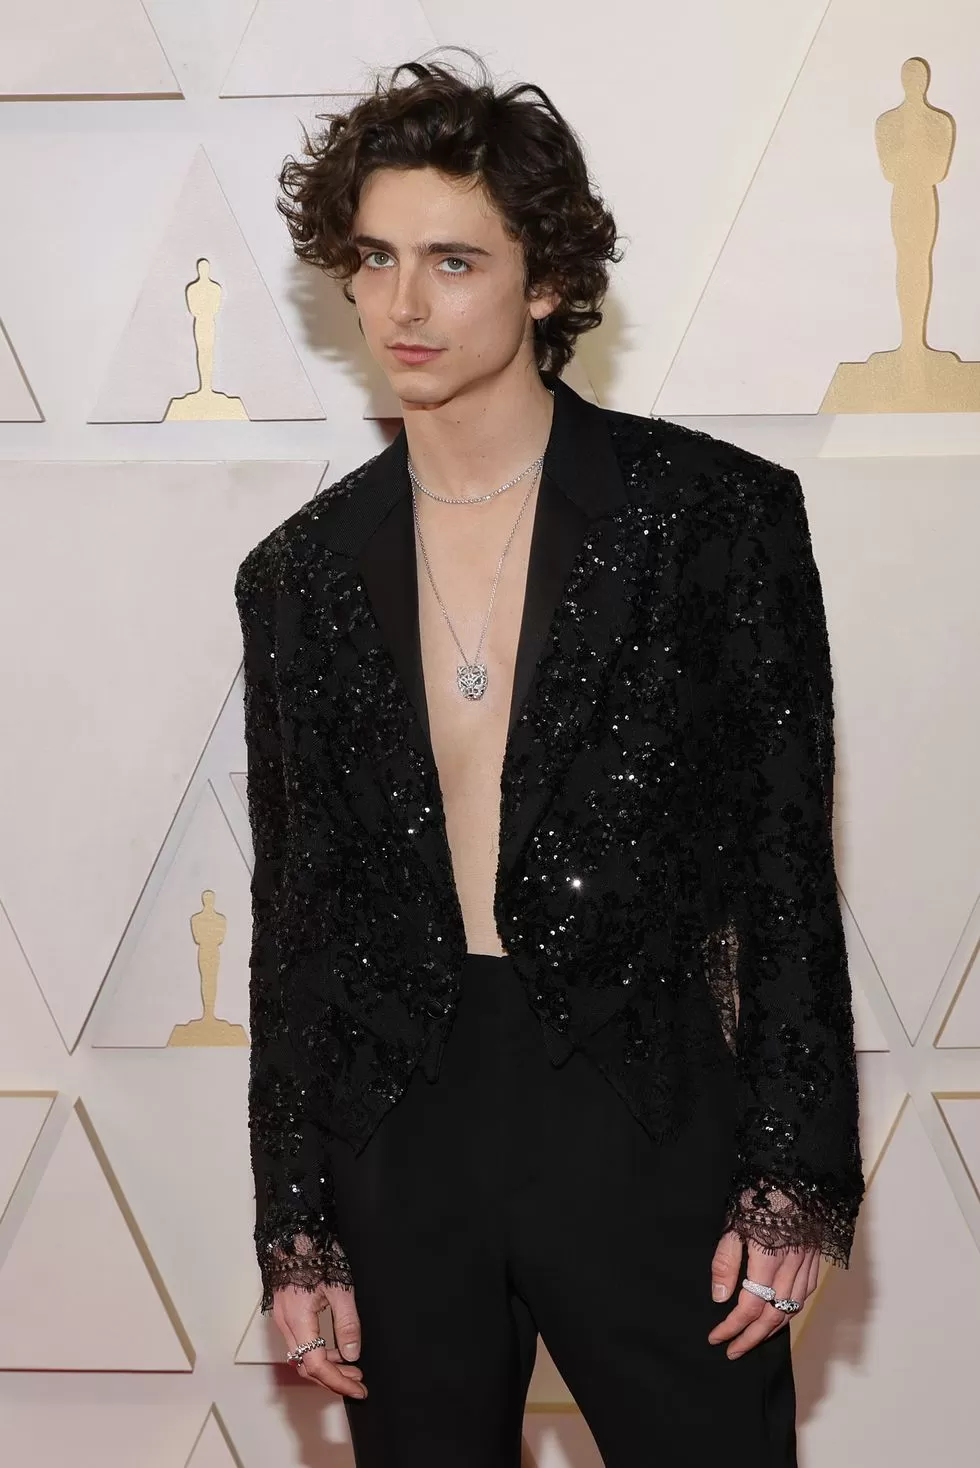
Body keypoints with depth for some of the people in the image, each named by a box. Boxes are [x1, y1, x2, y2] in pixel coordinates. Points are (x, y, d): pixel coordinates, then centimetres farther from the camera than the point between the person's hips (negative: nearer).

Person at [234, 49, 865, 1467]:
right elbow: (294, 916, 9)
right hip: (398, 1149, 3)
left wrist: (795, 1178, -6)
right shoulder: (300, 574, 6)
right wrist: (295, 1232, 7)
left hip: (648, 1137, -2)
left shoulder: (716, 511, -3)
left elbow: (786, 860, -2)